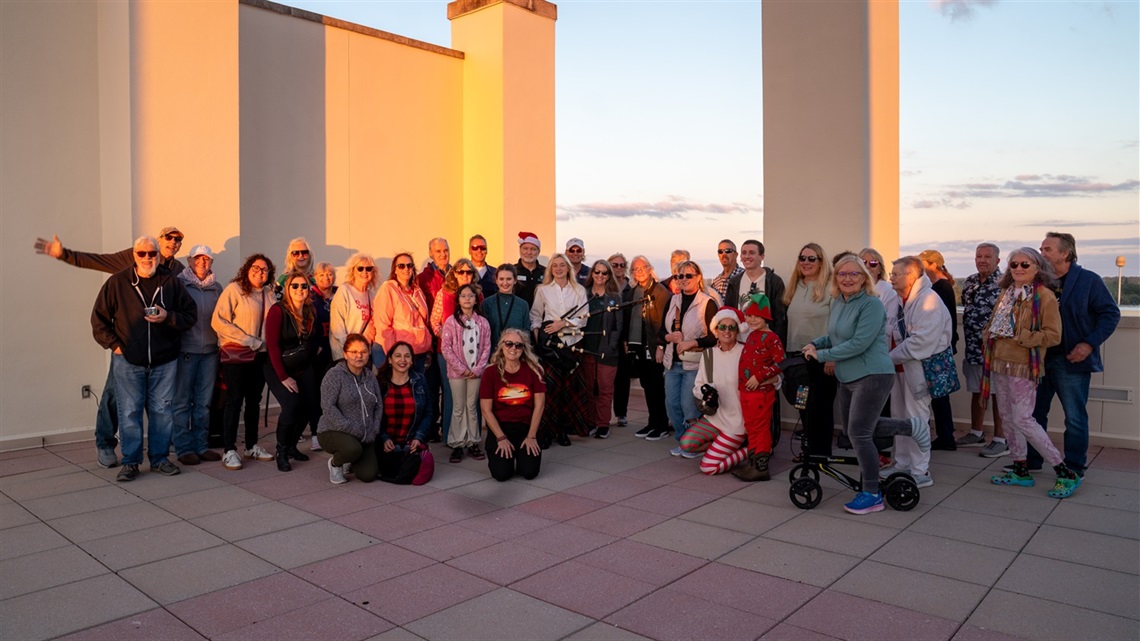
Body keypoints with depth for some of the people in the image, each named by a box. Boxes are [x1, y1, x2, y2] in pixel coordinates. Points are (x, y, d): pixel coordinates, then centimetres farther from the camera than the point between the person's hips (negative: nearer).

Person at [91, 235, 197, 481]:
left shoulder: (172, 283, 4)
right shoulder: (117, 283, 1)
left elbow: (191, 315, 5)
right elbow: (99, 319, 7)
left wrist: (168, 317, -13)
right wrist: (113, 344, -2)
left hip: (164, 362, 1)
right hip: (128, 361, -1)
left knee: (162, 411, 7)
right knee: (129, 412, 2)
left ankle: (160, 458, 19)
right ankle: (130, 462, 13)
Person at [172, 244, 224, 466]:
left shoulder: (216, 288, 11)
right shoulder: (179, 283, -2)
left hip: (210, 350, 4)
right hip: (185, 349, -4)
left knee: (204, 402, 10)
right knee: (182, 401, 2)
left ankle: (201, 445, 19)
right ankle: (183, 448, 10)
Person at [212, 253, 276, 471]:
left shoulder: (268, 293, 8)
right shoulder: (234, 289, -7)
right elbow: (218, 321, -13)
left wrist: (263, 342, 0)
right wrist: (248, 340, -15)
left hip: (260, 355, 5)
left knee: (254, 401, 12)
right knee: (234, 401, -1)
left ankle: (252, 446, 23)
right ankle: (229, 451, 6)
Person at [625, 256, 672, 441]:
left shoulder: (661, 292, -7)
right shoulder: (630, 293, 13)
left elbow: (665, 319, -11)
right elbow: (626, 318, 17)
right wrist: (625, 341, 11)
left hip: (654, 347, -6)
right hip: (637, 346, 6)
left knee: (657, 386, 0)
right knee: (647, 386, 12)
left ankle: (662, 425, 9)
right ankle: (653, 422, 21)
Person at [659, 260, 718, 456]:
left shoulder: (707, 303, -8)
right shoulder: (673, 300, 10)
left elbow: (714, 336, -11)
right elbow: (661, 330, 13)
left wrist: (691, 343, -18)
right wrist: (669, 337, -8)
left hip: (694, 363, -6)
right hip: (672, 362, 6)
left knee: (688, 403, -7)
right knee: (671, 403, 6)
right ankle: (681, 441, 22)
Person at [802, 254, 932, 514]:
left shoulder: (871, 305, -17)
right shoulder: (837, 303, 8)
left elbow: (859, 343, -25)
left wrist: (822, 355, -20)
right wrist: (815, 343, 0)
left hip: (873, 376, -9)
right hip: (848, 378, 9)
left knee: (858, 433, -8)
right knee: (852, 429, 18)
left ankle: (872, 495, 8)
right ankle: (910, 427, 33)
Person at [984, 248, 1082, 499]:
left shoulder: (1044, 296, -10)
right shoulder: (1007, 293, 12)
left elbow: (1053, 336, -14)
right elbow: (994, 325, 23)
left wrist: (1019, 336, -19)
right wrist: (990, 337, 2)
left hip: (1023, 367, -7)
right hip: (999, 364, 8)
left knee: (1022, 420, -9)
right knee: (1008, 417, 11)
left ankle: (1067, 474, 3)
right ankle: (1021, 471, 23)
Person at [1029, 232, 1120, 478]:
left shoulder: (1089, 280, -6)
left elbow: (1111, 313, -5)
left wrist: (1090, 343, -15)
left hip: (1071, 361, -4)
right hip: (1039, 358, 5)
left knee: (1075, 418, 4)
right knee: (1034, 412, 11)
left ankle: (1075, 467, 17)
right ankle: (1031, 460, 24)